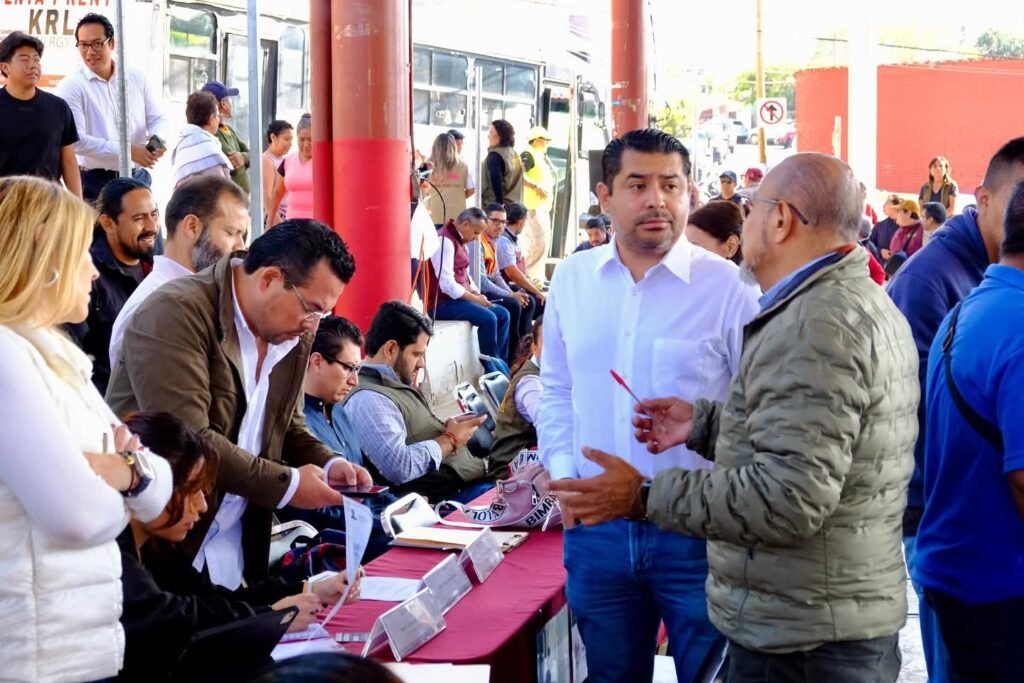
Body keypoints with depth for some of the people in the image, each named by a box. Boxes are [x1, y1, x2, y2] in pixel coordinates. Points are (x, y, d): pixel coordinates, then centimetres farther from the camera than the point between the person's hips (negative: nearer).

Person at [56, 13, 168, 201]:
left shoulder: (137, 78, 8)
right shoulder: (71, 86, -6)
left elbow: (158, 118, 11)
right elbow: (75, 140, -15)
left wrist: (158, 139, -14)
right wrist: (127, 150, -20)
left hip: (137, 178, 4)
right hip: (95, 182, -4)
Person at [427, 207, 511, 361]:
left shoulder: (460, 241, 15)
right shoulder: (445, 241, -18)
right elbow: (447, 284, -24)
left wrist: (478, 295, 0)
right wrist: (475, 299, -17)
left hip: (458, 298, 10)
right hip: (442, 302, -10)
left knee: (502, 314, 3)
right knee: (488, 318, -24)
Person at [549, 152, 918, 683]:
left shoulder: (816, 324, -22)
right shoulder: (865, 303, 12)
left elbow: (790, 496, -30)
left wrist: (644, 496, -24)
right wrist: (707, 424, 13)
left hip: (801, 639, -10)